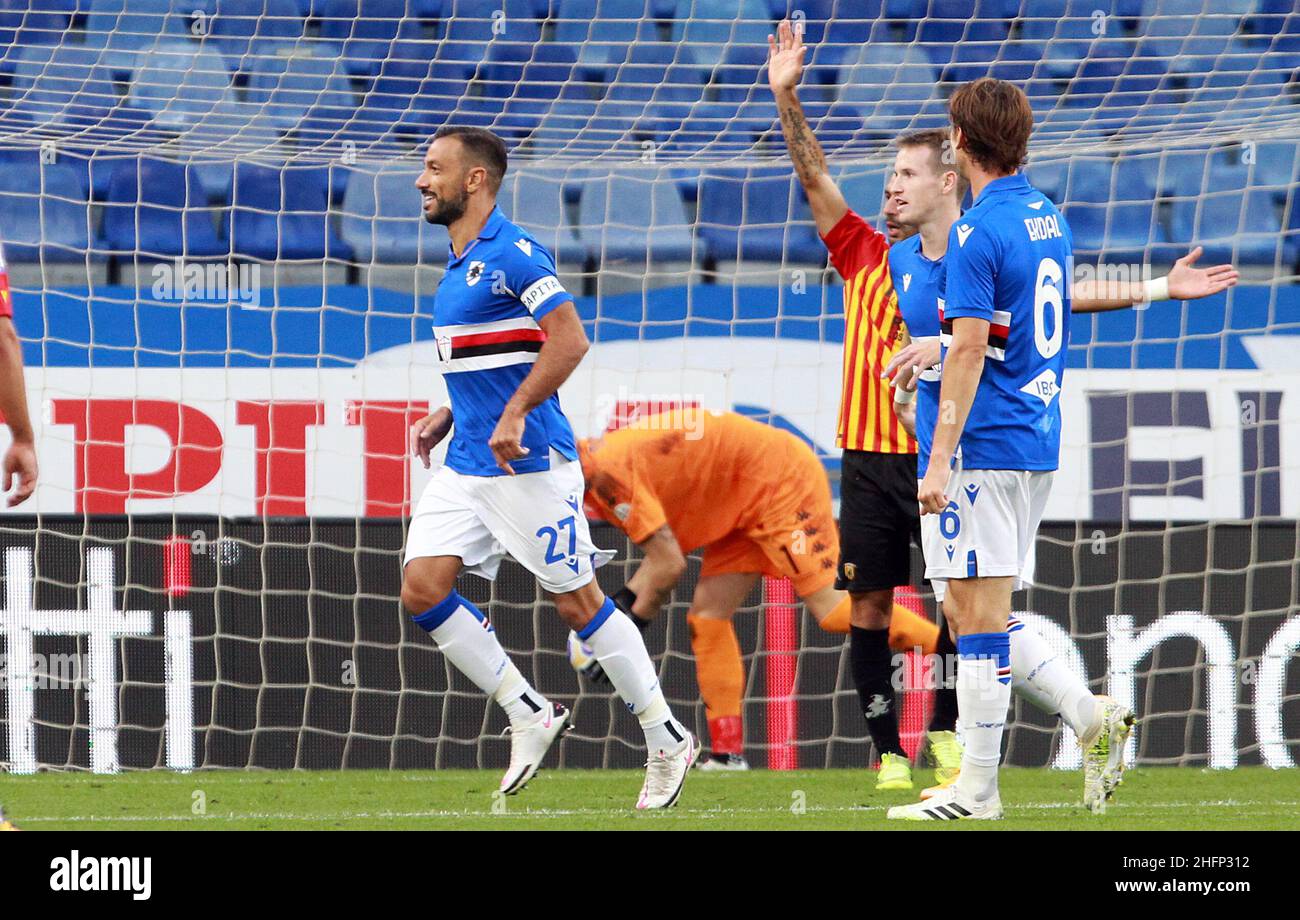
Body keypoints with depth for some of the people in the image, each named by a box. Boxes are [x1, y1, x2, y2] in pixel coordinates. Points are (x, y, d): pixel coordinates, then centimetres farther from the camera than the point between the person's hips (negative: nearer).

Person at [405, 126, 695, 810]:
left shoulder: (513, 254, -13)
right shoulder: (459, 264, 15)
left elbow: (569, 342, -22)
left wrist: (514, 415, -25)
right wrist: (448, 415, 17)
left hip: (529, 464, -9)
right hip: (466, 465, 9)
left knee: (578, 602, -3)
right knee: (421, 588, -3)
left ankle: (667, 741, 9)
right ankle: (529, 714, 8)